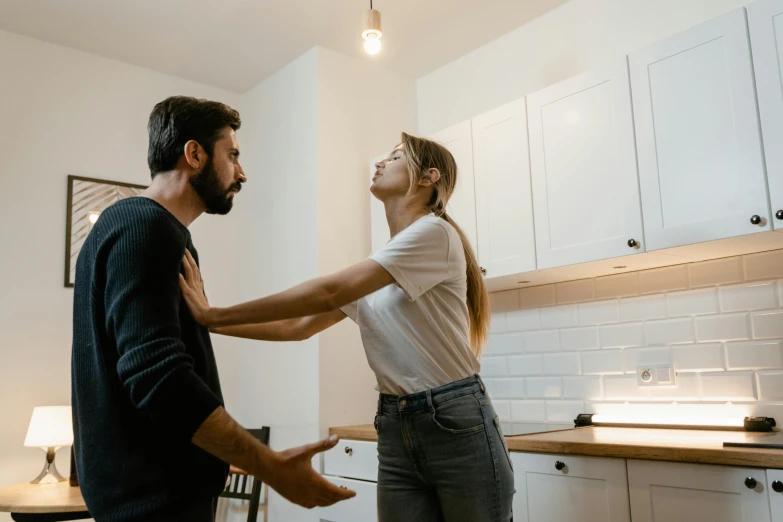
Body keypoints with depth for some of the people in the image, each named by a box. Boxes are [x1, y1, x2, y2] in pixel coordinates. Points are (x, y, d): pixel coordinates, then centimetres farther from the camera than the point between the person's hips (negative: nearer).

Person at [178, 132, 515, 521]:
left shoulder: (435, 232, -13)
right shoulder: (373, 272, 13)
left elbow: (329, 293, -20)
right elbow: (300, 326, 11)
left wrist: (215, 314, -17)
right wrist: (212, 321, 2)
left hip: (457, 424, -6)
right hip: (395, 430, 7)